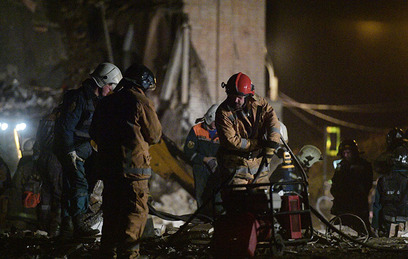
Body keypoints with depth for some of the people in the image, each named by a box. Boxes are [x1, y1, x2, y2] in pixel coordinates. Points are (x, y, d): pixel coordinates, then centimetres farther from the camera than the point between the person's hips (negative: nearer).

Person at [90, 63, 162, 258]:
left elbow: (94, 134, 19)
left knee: (111, 211, 15)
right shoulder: (141, 102, -8)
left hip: (107, 165, 7)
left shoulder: (106, 103, 12)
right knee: (136, 211, -4)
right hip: (133, 165, -7)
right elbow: (154, 135, 0)